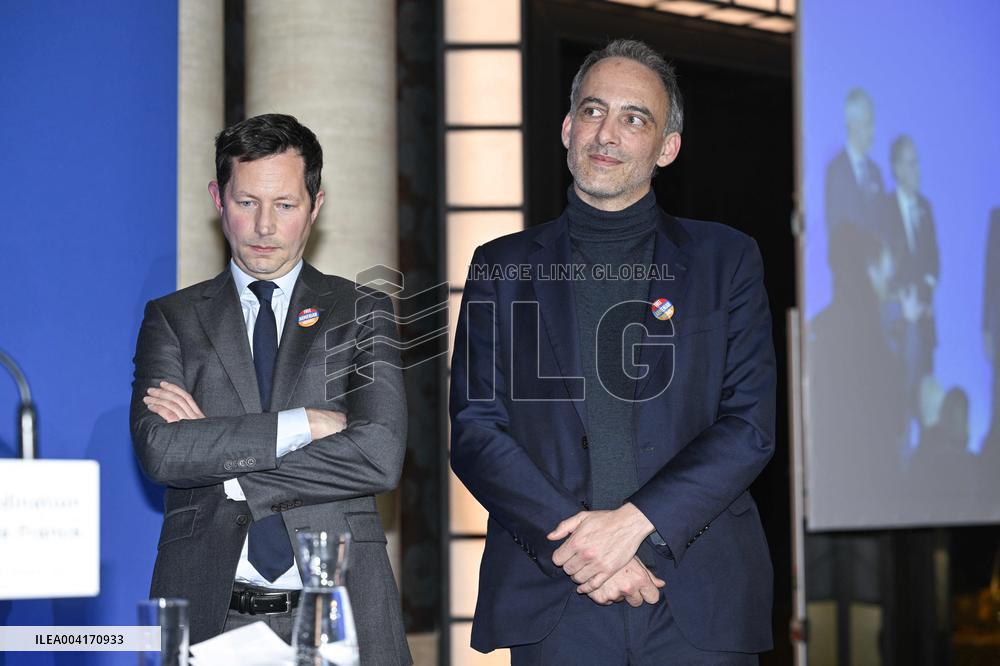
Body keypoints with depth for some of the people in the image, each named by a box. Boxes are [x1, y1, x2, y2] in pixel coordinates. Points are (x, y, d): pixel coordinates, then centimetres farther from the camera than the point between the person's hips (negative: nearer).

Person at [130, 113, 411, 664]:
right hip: (211, 616, 0)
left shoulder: (361, 312, 7)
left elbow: (380, 456, -8)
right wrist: (304, 424, -12)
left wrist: (217, 458, -8)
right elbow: (160, 450, -8)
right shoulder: (171, 319, 9)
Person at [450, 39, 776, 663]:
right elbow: (474, 431, 2)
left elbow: (751, 423, 0)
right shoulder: (503, 267, 10)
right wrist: (574, 542, -11)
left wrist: (634, 523, -13)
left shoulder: (726, 259, 8)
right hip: (552, 601, 0)